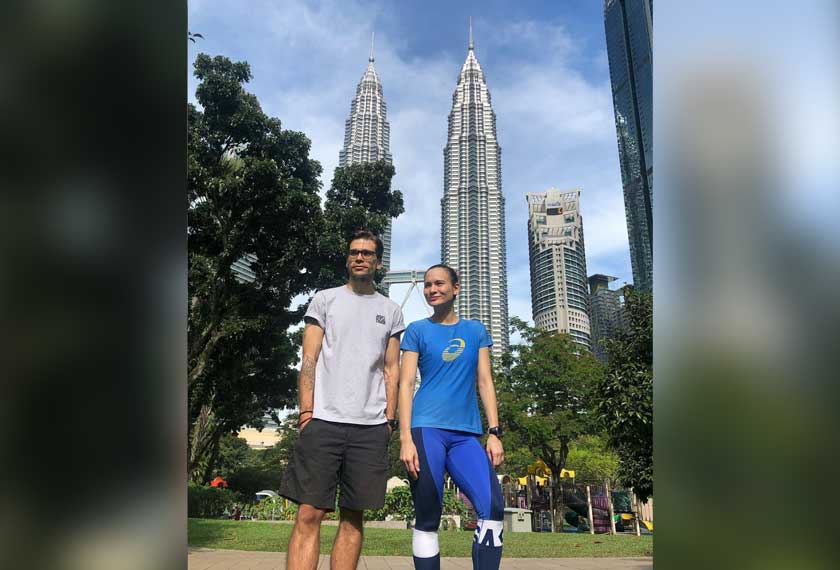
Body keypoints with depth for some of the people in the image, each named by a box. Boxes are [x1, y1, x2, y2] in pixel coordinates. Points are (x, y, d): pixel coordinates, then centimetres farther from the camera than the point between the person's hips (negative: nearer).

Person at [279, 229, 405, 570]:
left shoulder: (391, 311, 15)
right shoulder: (325, 300, 11)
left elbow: (391, 369, 13)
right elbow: (309, 360, 4)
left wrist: (389, 418, 4)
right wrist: (306, 411, -6)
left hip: (371, 427, 2)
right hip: (324, 420, -2)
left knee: (353, 518, 5)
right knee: (309, 514, -5)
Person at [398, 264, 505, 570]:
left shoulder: (476, 330, 15)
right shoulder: (417, 330, 8)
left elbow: (485, 382, 12)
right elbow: (406, 384, 2)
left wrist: (494, 433, 1)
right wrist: (406, 438, -9)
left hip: (467, 434, 2)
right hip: (427, 429, -2)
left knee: (493, 505, -16)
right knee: (428, 520, -1)